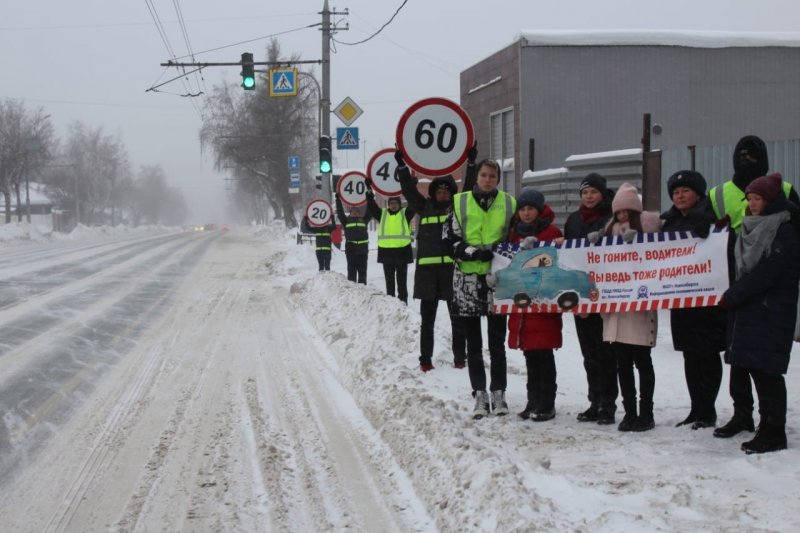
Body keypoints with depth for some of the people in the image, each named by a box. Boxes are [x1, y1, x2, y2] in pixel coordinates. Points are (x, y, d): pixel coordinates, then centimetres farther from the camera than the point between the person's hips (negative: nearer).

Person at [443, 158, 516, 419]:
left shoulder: (509, 203, 5)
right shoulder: (460, 202, 2)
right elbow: (449, 239, -1)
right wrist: (475, 253, -15)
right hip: (468, 279, 0)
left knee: (497, 341, 5)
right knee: (473, 343, 6)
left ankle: (499, 393, 13)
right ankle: (480, 395, 14)